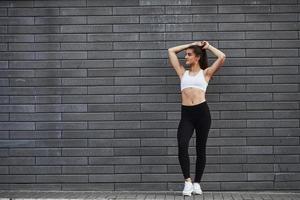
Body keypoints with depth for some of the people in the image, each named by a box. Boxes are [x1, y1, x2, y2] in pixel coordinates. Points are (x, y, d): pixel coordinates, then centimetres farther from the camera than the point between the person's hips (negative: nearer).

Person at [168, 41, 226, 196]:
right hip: (186, 114, 2)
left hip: (202, 111, -2)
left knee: (200, 148, 4)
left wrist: (208, 46, 14)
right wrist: (191, 44, 25)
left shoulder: (205, 73, 11)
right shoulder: (183, 72, 19)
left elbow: (222, 57, -1)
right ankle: (187, 181, -12)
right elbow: (171, 51, 23)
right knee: (182, 146, -19)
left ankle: (197, 183, 14)